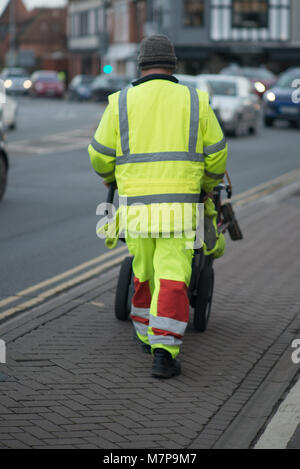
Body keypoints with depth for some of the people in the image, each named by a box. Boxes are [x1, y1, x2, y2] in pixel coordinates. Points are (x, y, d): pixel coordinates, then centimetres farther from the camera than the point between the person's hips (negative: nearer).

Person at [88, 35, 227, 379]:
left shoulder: (122, 102, 2)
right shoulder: (194, 102, 3)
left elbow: (101, 154, 7)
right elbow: (215, 154, 7)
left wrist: (108, 175, 30)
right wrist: (209, 184, 28)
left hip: (136, 204, 2)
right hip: (179, 204, -1)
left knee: (144, 269, 21)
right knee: (172, 277, -3)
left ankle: (147, 334, 35)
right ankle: (164, 352, -14)